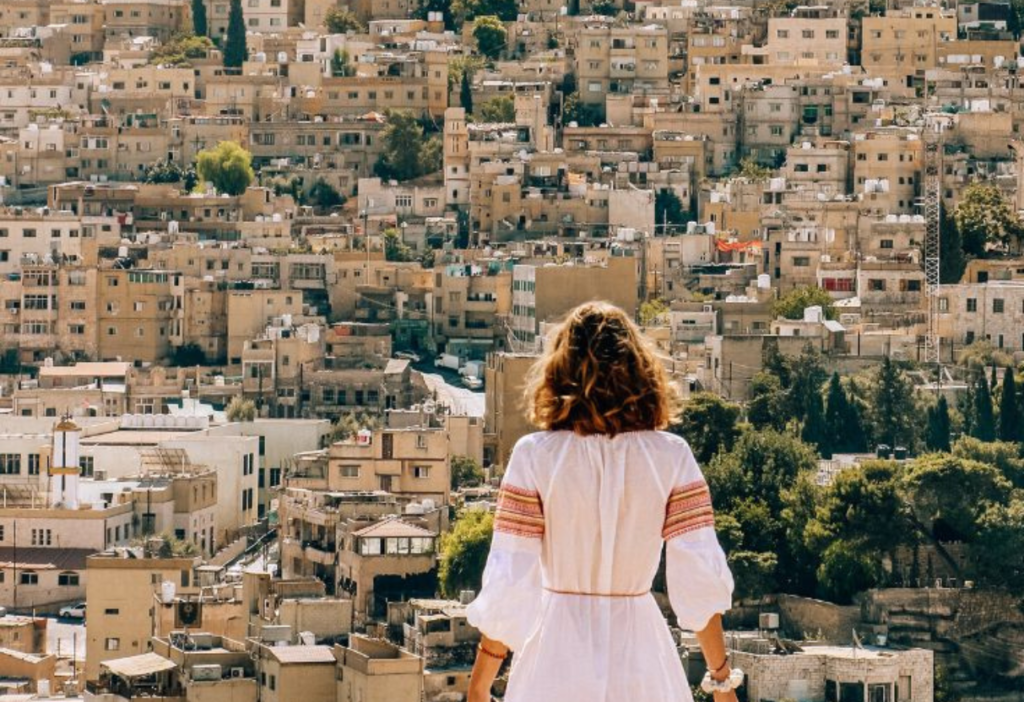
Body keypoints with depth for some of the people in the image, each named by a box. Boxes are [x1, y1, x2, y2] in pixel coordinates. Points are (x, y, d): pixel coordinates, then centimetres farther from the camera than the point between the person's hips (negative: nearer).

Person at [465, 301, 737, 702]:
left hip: (557, 656, -1)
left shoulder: (535, 456, -6)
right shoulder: (671, 457, -3)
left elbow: (507, 586, -8)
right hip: (640, 653, 1)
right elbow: (702, 581, -4)